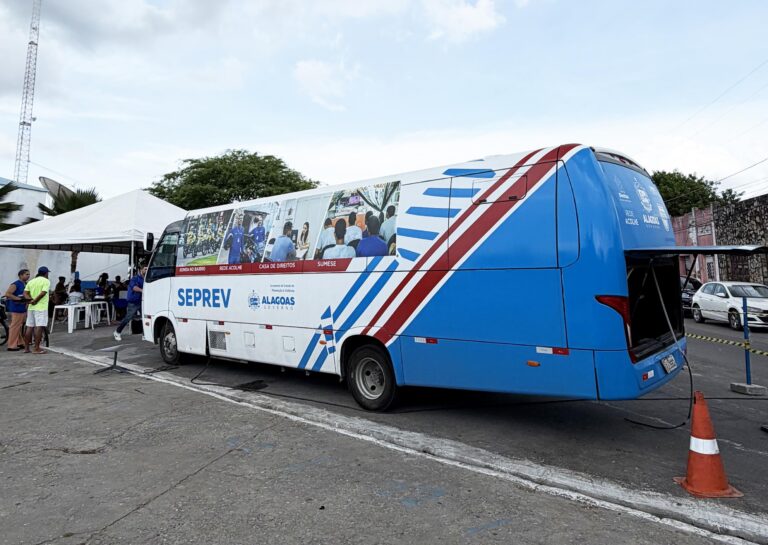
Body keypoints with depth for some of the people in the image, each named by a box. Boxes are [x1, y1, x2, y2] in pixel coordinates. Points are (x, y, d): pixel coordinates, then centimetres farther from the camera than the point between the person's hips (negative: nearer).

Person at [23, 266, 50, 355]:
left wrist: (30, 299, -8)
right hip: (41, 307, -7)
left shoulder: (31, 281, 15)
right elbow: (43, 293, -18)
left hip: (31, 307, 7)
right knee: (39, 327, -7)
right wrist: (35, 300, -9)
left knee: (29, 327, 10)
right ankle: (36, 348, -9)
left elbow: (25, 293, 4)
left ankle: (26, 348, 15)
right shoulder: (46, 281, -5)